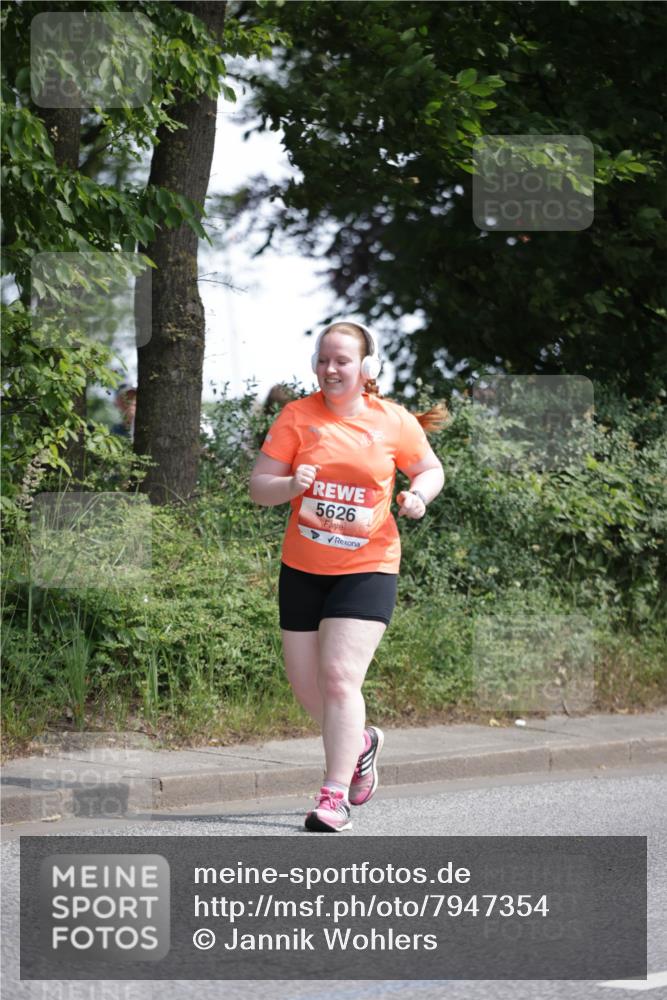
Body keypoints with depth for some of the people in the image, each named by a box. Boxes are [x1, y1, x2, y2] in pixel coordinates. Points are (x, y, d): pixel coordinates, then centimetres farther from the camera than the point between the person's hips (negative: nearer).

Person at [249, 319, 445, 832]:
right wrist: (289, 485, -23)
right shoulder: (297, 416, -2)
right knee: (306, 684, 9)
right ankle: (360, 742, 39)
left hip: (367, 567, -3)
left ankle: (334, 798, -13)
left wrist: (419, 494, -8)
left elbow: (430, 469, 14)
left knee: (340, 676, -16)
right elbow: (258, 486, -2)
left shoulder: (394, 421, -3)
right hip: (303, 568, 3)